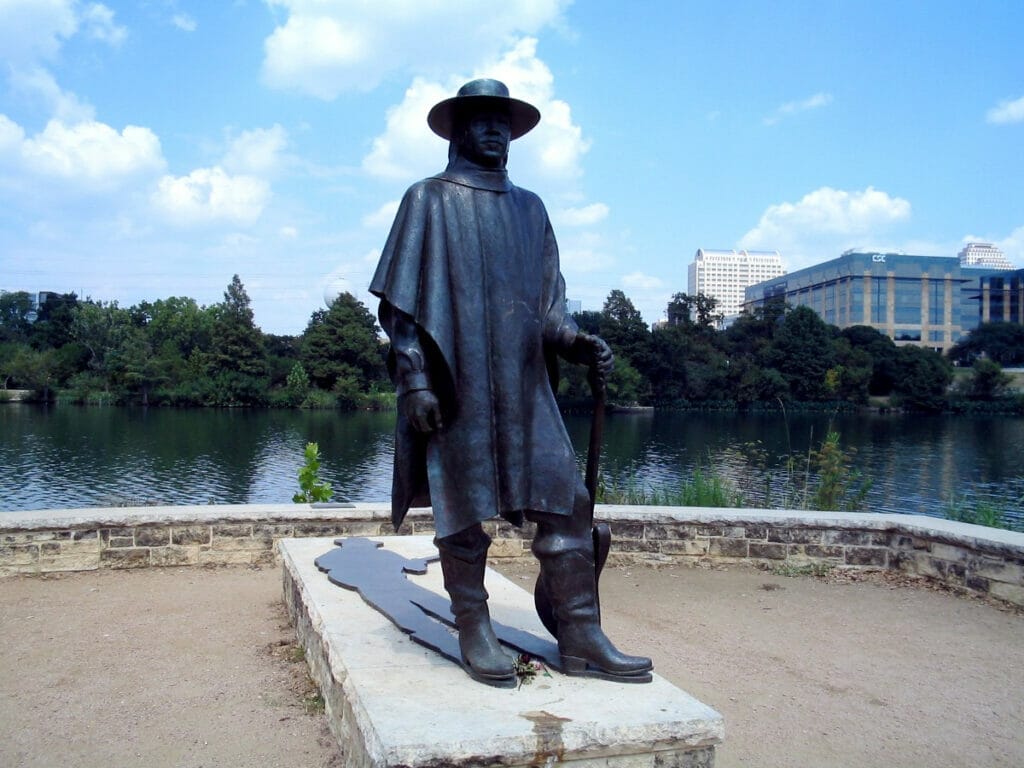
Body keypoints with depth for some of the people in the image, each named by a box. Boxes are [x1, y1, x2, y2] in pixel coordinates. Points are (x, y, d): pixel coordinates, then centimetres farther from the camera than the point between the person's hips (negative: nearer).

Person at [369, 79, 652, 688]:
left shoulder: (530, 208, 18)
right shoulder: (429, 200, 5)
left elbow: (548, 299, 17)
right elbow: (399, 303, -1)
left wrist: (574, 341, -3)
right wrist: (414, 379, -11)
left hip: (526, 386, 4)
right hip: (456, 386, -4)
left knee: (566, 503, -1)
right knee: (464, 511, 2)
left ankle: (582, 639, 7)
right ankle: (475, 636, 16)